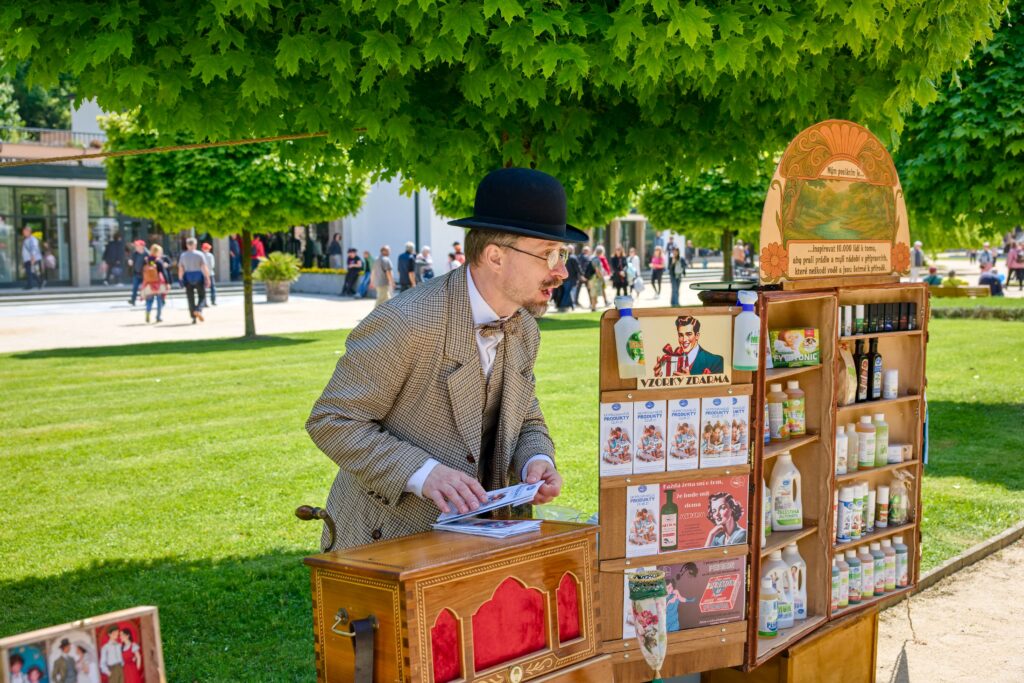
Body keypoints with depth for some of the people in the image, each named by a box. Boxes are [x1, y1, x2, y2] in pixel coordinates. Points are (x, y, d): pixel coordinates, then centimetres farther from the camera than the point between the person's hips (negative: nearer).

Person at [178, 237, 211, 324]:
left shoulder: (183, 255, 5)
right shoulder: (199, 255, -4)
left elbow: (180, 269, 3)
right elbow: (204, 268, -9)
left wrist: (181, 280, 9)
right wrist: (207, 278, -5)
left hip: (188, 278, 2)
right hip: (199, 277, -2)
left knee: (190, 298, 7)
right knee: (201, 296, 9)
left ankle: (193, 317, 3)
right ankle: (198, 309, -17)